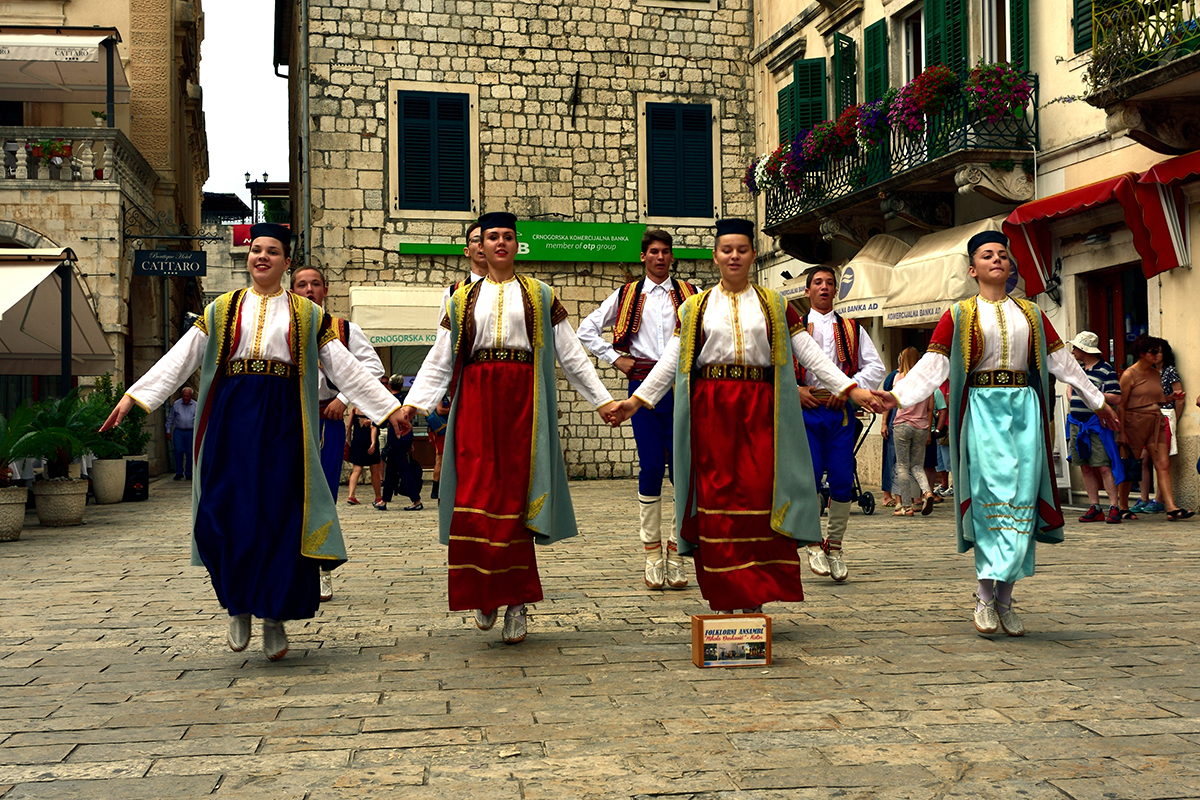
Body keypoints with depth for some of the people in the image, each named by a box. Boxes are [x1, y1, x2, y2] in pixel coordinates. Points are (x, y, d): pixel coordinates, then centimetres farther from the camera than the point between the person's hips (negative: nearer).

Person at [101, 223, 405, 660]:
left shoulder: (307, 315, 12)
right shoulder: (222, 311, 14)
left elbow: (345, 366, 10)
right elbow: (180, 358, 8)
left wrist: (388, 406, 4)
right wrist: (133, 396, -2)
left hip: (282, 421, -1)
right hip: (232, 418, 1)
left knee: (280, 516, -4)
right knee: (227, 513, -7)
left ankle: (274, 616, 9)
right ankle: (239, 605, 13)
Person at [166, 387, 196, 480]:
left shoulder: (195, 405, 8)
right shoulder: (176, 404, 8)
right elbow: (170, 418, 13)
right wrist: (168, 430, 9)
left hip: (190, 432, 0)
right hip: (178, 431, 0)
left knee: (190, 453, 1)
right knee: (178, 451, -8)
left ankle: (189, 474, 10)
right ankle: (179, 473, 1)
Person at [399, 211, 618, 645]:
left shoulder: (540, 296, 13)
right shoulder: (463, 300, 16)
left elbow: (571, 354, 12)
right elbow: (439, 360, 13)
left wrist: (602, 398, 7)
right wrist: (413, 403, 2)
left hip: (522, 399, -1)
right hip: (476, 398, 1)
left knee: (515, 495, -5)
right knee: (477, 494, -9)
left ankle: (516, 601, 2)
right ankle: (486, 593, 4)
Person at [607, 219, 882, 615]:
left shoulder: (774, 304, 13)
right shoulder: (696, 307, 13)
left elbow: (809, 352, 8)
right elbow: (671, 360, 10)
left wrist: (851, 389, 0)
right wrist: (638, 398, 2)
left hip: (759, 408, 0)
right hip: (711, 408, 0)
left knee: (759, 492, -6)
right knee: (716, 493, -4)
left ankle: (755, 597, 0)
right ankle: (724, 599, 1)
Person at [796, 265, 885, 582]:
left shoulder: (852, 329, 16)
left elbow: (875, 367, 10)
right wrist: (795, 390, -8)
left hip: (840, 411, 2)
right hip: (805, 409, -2)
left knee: (842, 480, -3)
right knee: (809, 476, -10)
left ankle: (834, 545, 14)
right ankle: (814, 544, 8)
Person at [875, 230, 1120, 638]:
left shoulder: (1031, 314, 16)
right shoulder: (958, 315, 6)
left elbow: (1061, 360, 21)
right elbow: (933, 365, -1)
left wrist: (1096, 400, 24)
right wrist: (898, 394, -14)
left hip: (1024, 409, 3)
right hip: (983, 409, -3)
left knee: (1021, 499, -1)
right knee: (991, 495, -11)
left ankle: (1004, 597, 4)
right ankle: (986, 597, -7)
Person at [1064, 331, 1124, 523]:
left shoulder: (1106, 370, -7)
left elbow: (1116, 398, -11)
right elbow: (1070, 386, 34)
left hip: (1097, 424, -7)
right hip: (1077, 424, 7)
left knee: (1104, 467, -11)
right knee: (1085, 467, 6)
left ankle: (1114, 507, -7)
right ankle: (1094, 508, 10)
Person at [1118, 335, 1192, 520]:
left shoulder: (1156, 374, 12)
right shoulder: (1129, 375, -9)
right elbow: (1121, 405, -10)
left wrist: (1172, 397, 1)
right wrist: (1122, 431, -14)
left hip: (1156, 422, 6)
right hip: (1135, 422, -6)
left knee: (1163, 464, -5)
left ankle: (1171, 508, -11)